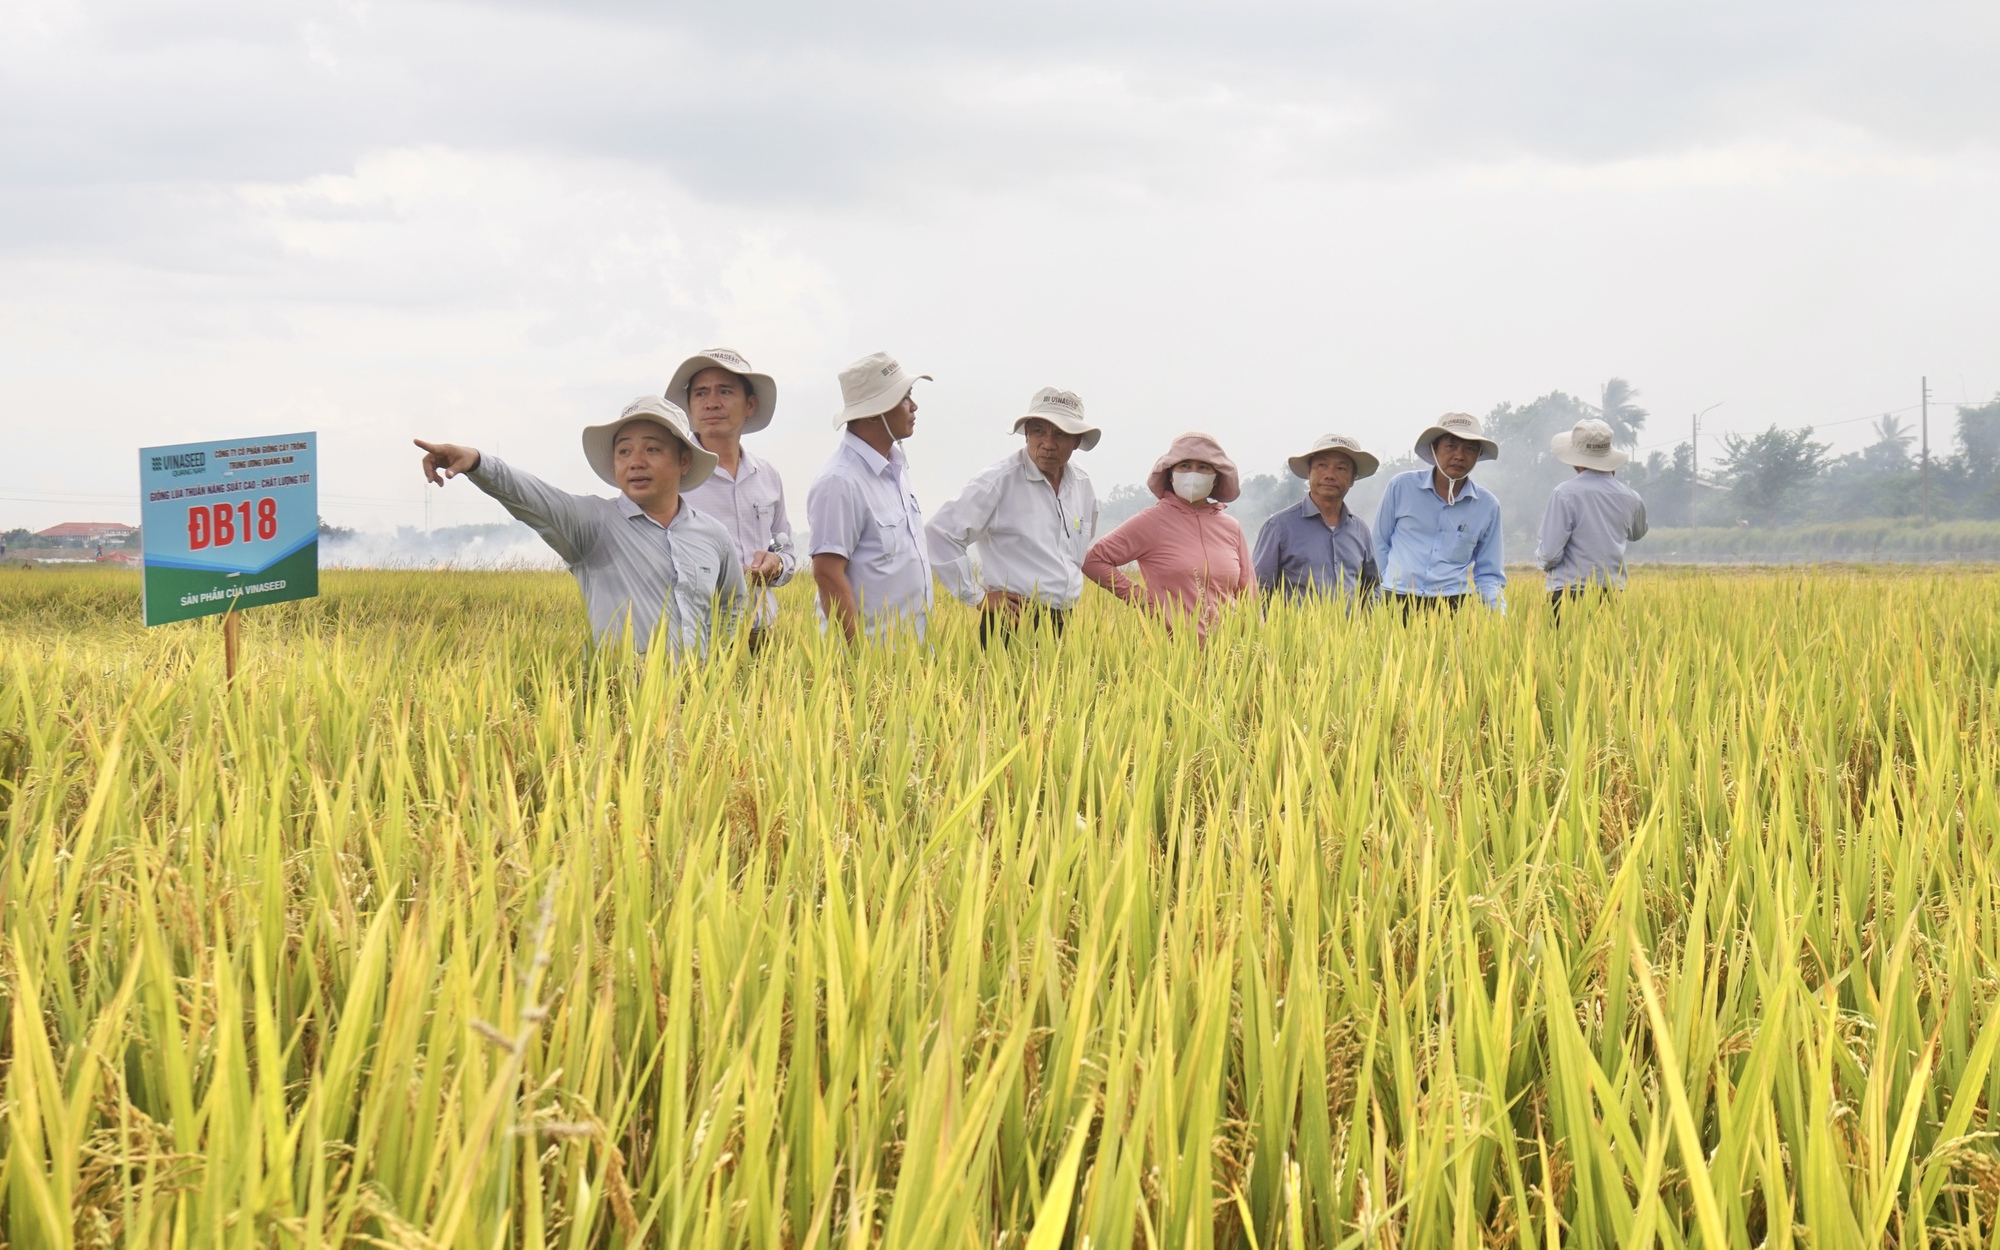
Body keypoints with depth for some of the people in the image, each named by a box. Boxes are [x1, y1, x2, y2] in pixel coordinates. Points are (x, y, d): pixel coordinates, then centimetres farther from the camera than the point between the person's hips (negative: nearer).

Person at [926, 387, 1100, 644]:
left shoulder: (1082, 486, 11)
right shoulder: (999, 482, -10)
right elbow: (939, 534, -15)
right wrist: (977, 596, -12)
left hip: (1067, 625, 6)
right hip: (1014, 624, -6)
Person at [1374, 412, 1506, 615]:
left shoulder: (1487, 506, 7)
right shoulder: (1401, 486, 3)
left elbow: (1487, 573, 13)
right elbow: (1380, 542, 15)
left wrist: (1498, 608, -4)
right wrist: (1395, 582, 7)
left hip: (1455, 604, 1)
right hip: (1399, 601, -1)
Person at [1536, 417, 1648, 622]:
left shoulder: (1566, 494, -10)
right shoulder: (1629, 497, 5)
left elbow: (1550, 555, -13)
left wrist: (1540, 554, 11)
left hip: (1570, 592, -5)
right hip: (1612, 594, 5)